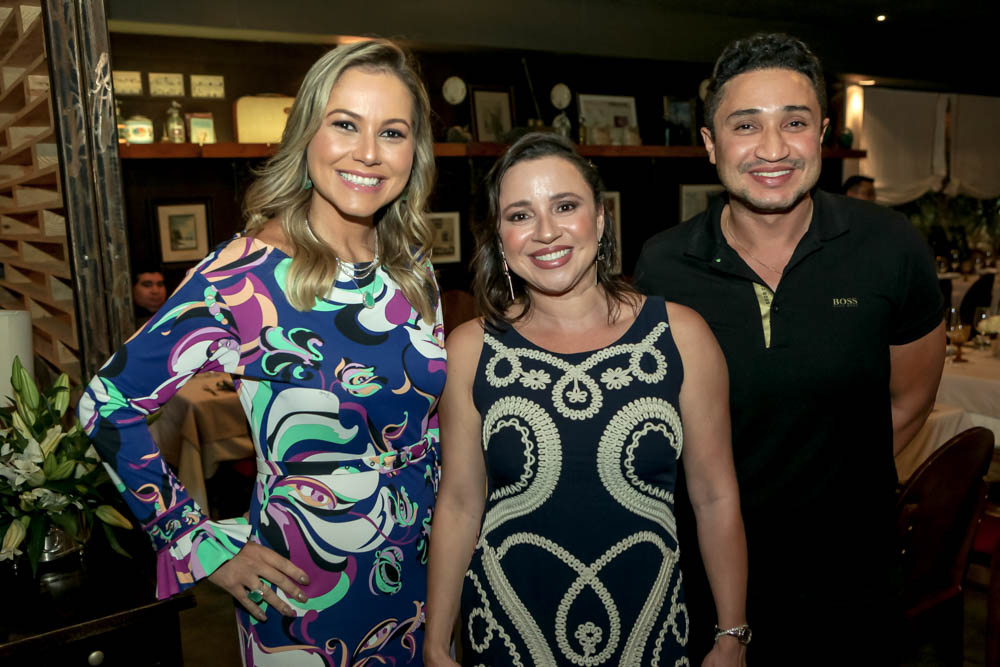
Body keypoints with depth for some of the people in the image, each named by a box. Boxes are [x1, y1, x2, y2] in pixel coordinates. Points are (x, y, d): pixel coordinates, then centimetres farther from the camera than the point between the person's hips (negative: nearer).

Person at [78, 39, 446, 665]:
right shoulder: (245, 277, -20)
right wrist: (206, 547, -11)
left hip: (423, 569, 6)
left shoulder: (413, 266, -3)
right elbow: (109, 405, -14)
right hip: (305, 593, -5)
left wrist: (441, 519, 9)